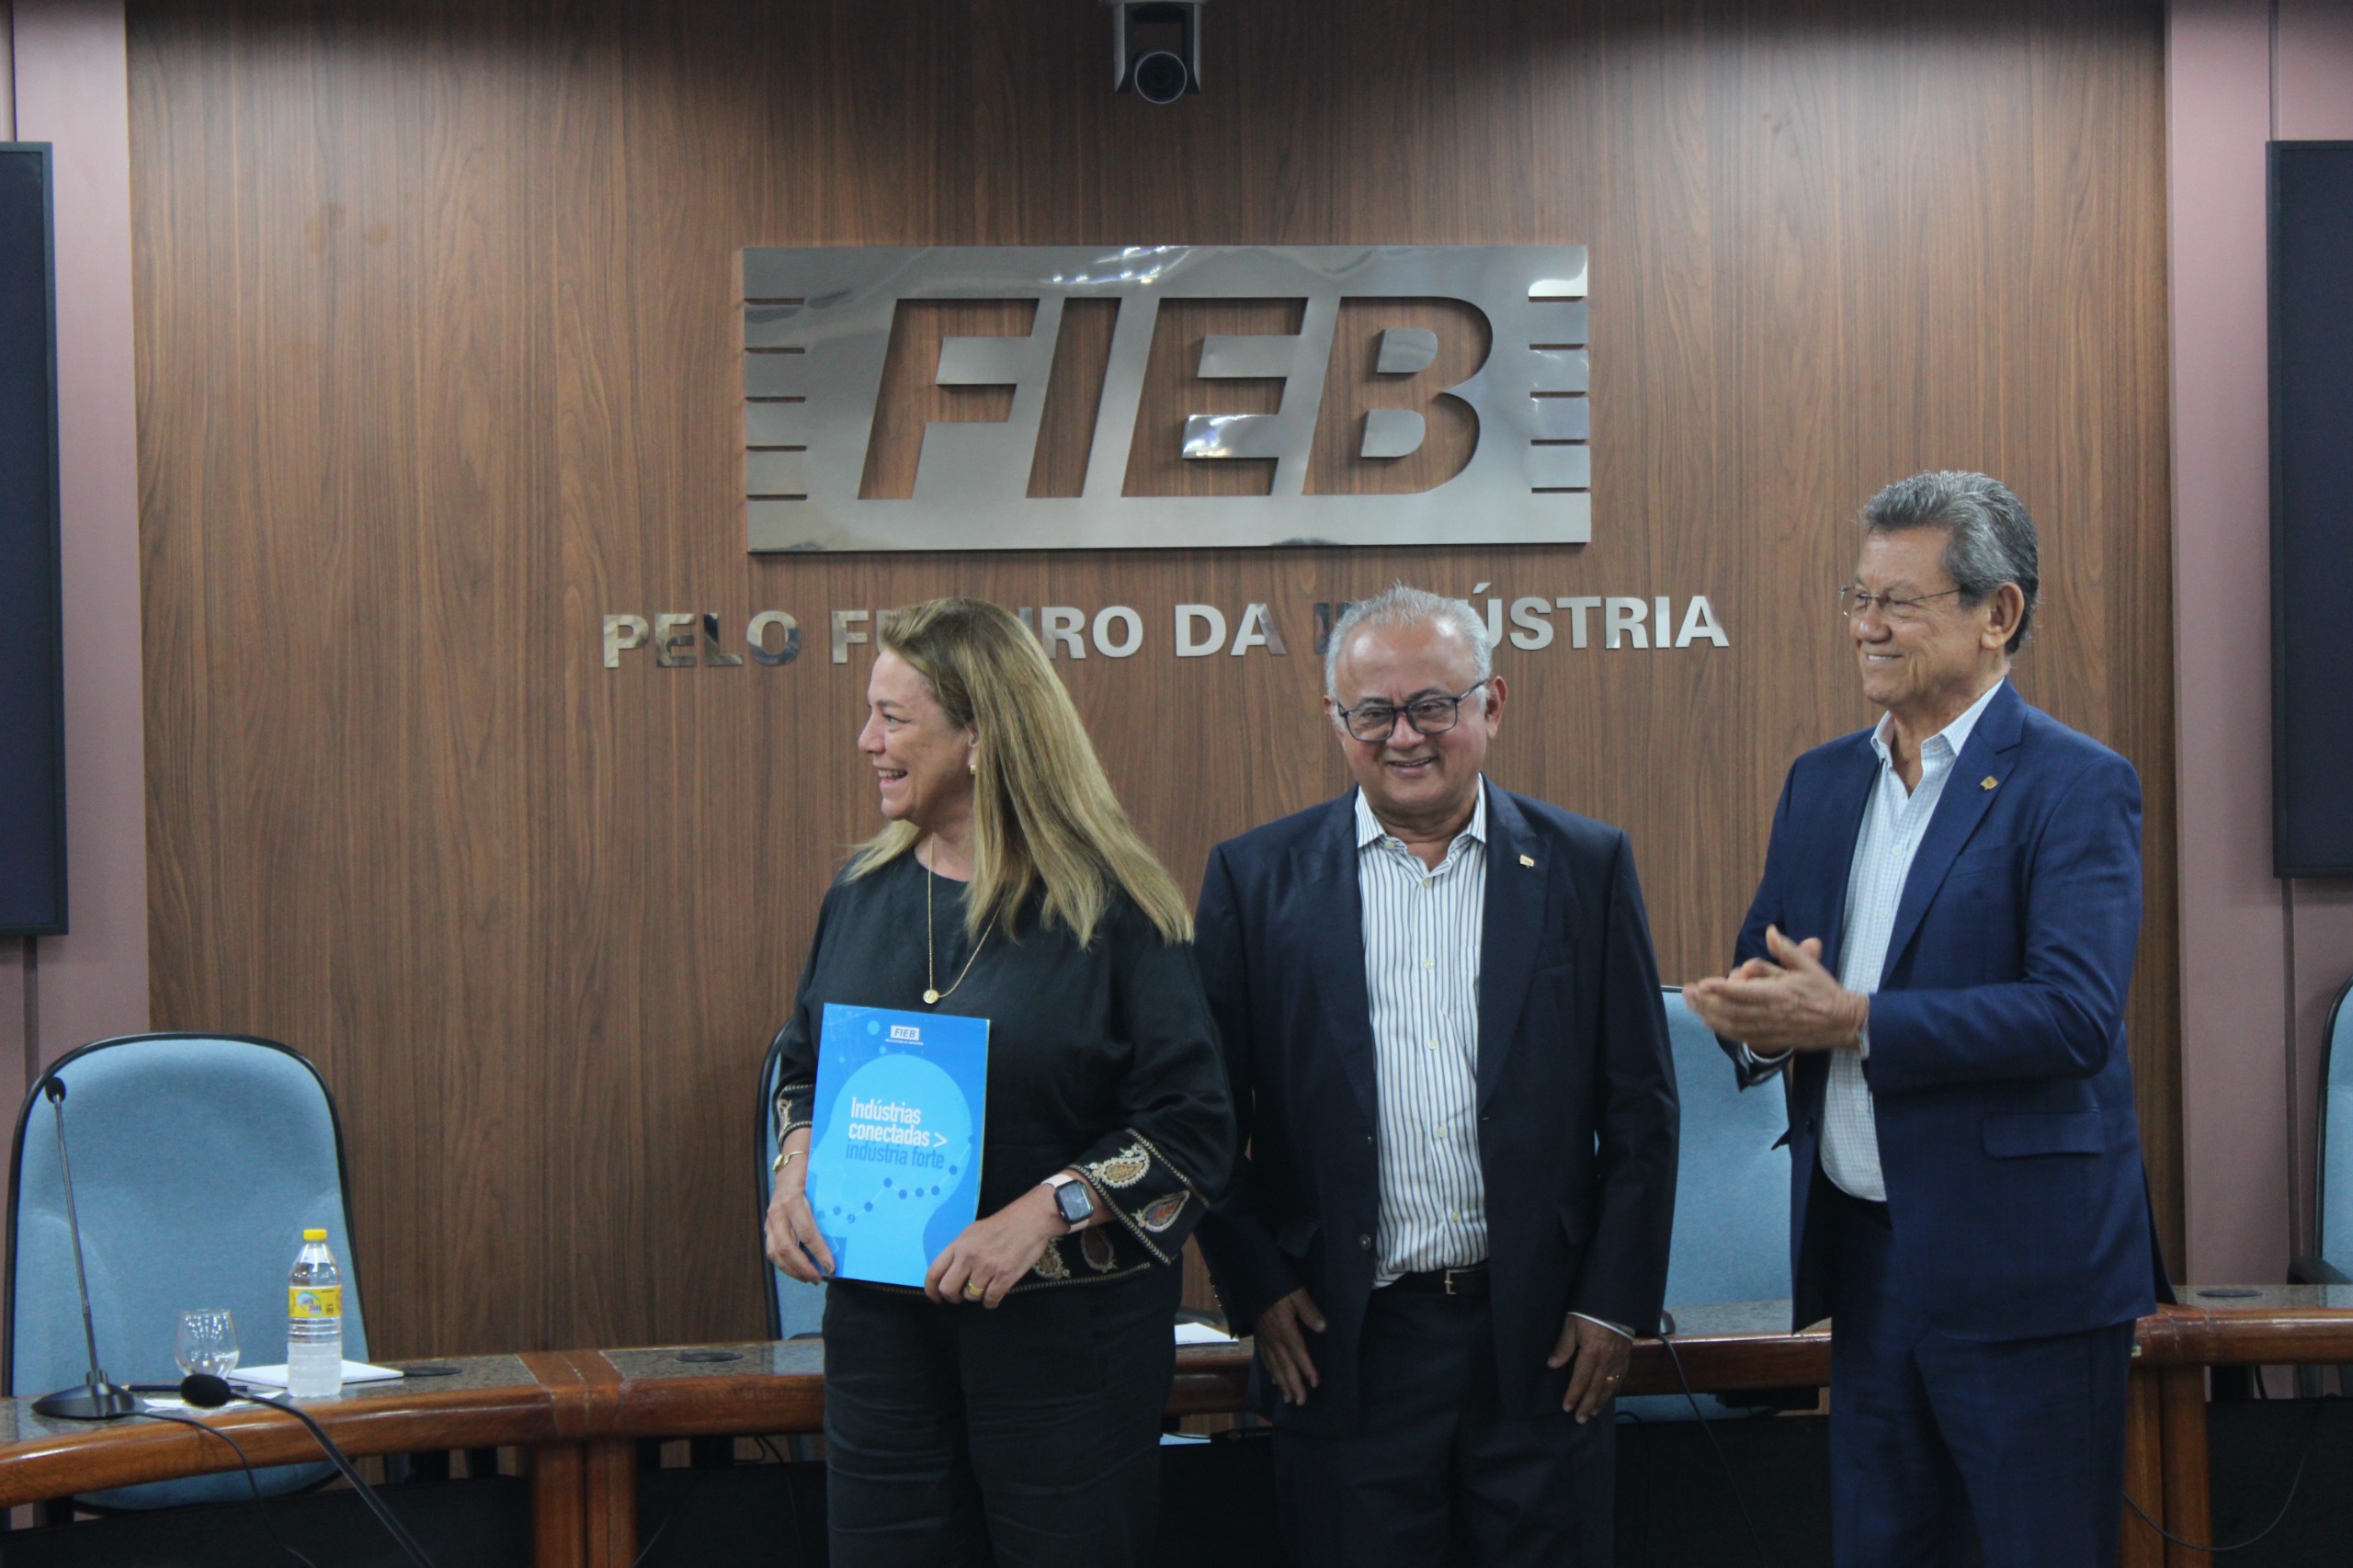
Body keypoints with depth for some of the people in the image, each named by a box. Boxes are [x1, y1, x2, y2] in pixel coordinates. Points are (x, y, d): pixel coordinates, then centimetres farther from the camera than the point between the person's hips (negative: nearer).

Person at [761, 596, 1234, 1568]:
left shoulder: (1113, 909, -9)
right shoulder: (862, 894, 9)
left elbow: (1192, 1127, -10)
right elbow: (803, 1065, 20)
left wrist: (1045, 1212, -21)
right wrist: (797, 1168, 0)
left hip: (1064, 1331, -4)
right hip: (881, 1321, 5)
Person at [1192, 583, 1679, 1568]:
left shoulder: (1586, 868, 5)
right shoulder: (1257, 879, 4)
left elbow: (1642, 1108, 5)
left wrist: (1614, 1302, 0)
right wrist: (1256, 1289, -2)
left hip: (1542, 1340, 1)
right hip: (1345, 1345, 0)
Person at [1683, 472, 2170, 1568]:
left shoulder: (2075, 787, -10)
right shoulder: (1822, 782, 12)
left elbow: (2075, 1015, -21)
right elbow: (1765, 962, 15)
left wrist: (1854, 1020, -23)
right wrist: (1757, 1016, -10)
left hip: (2017, 1269, -6)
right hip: (1864, 1256, 7)